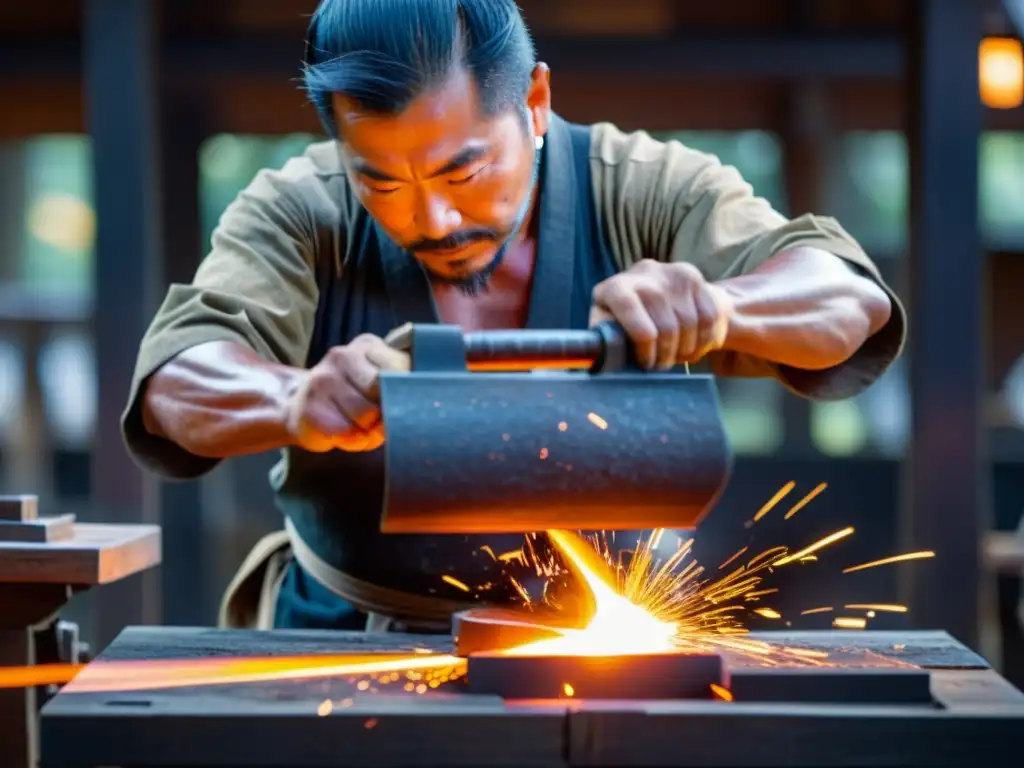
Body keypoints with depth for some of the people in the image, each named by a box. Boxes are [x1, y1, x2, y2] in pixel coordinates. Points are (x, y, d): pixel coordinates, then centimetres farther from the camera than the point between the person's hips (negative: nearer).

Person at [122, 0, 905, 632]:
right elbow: (174, 383, -19)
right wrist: (297, 403, -42)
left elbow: (851, 299, -15)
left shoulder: (645, 194, -7)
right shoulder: (302, 213, -8)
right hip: (340, 636, 0)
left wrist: (714, 308, -38)